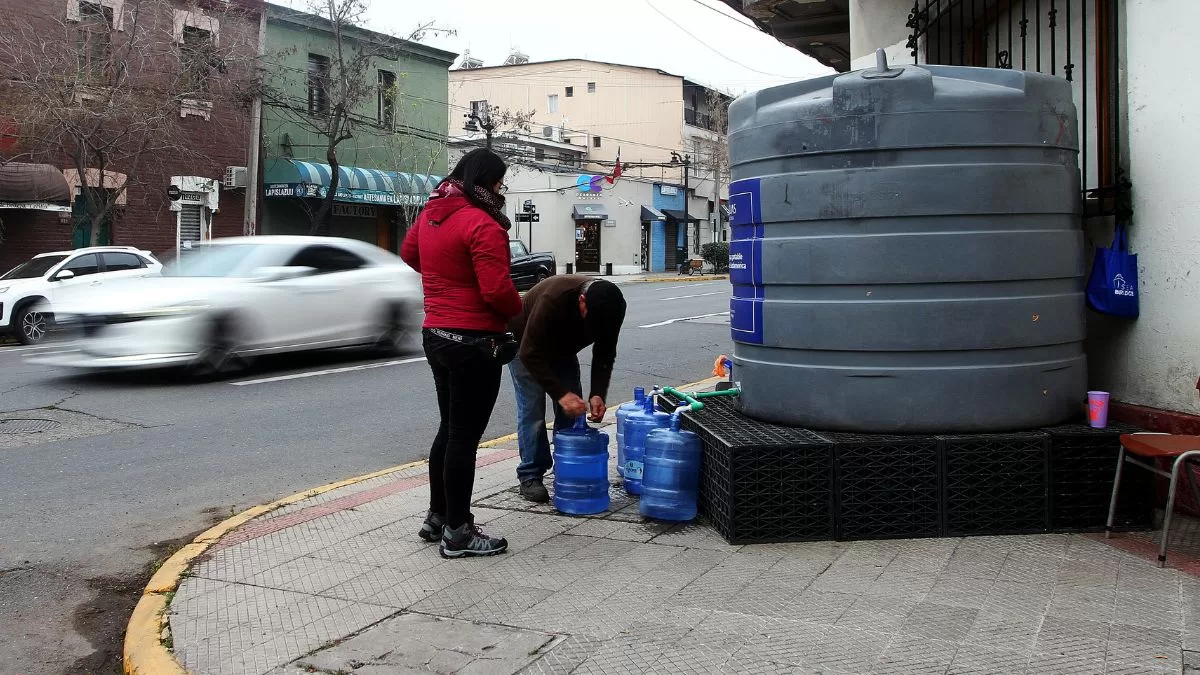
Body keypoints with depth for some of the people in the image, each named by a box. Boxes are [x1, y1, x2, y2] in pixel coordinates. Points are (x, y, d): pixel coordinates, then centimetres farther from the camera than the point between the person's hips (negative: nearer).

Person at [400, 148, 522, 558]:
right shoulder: (482, 224, -19)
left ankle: (437, 517, 30)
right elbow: (497, 290, -24)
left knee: (449, 428, 20)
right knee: (465, 436, -1)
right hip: (472, 341, -9)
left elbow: (409, 254, 27)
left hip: (436, 335, 9)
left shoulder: (430, 214, 8)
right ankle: (458, 532, 8)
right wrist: (521, 313, -5)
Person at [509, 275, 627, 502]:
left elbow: (604, 355, -14)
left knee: (572, 410, -1)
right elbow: (531, 354, -39)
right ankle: (530, 477, -4)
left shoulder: (609, 307, -26)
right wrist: (561, 393, -45)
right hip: (525, 345, -5)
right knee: (531, 410, -12)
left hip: (562, 347, 5)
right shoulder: (553, 298, -43)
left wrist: (598, 394, -29)